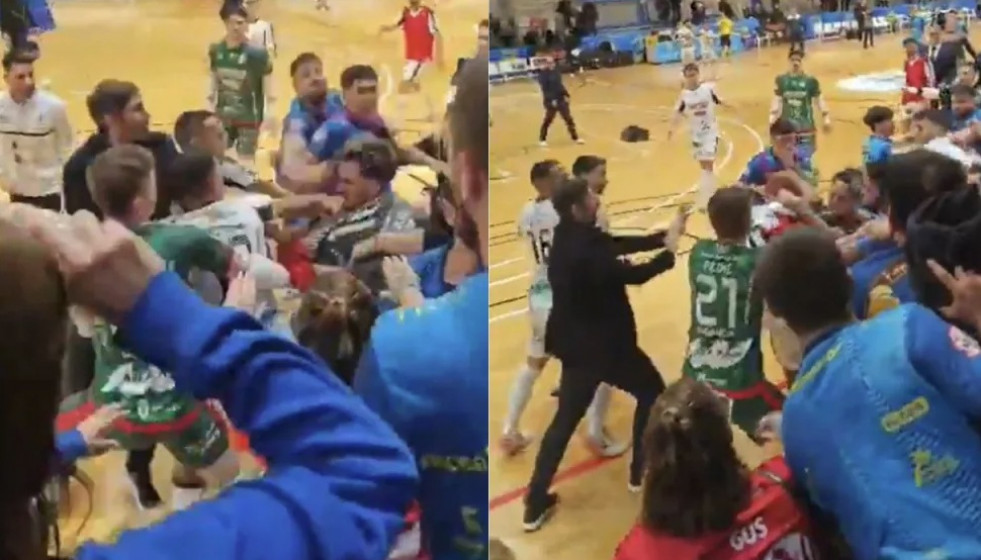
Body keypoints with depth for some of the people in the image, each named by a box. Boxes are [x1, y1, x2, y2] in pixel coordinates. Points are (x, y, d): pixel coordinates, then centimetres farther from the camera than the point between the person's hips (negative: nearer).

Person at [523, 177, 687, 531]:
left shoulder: (571, 237, 2)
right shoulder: (584, 249, -27)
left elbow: (620, 244, 6)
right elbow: (633, 274, -22)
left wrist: (665, 235, -1)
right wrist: (669, 253, -8)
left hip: (576, 343, 8)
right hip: (605, 344, -8)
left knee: (565, 419, 15)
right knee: (651, 393, 18)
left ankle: (536, 504, 16)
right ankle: (641, 472, 32)